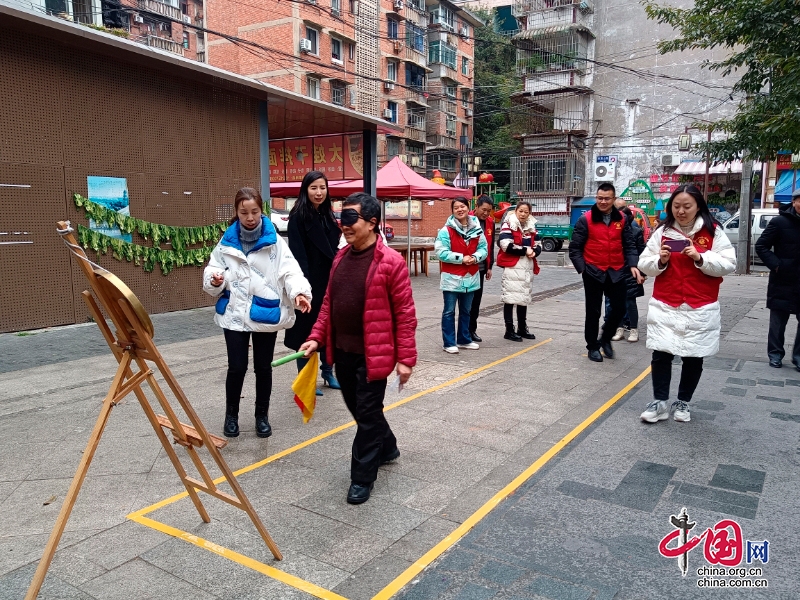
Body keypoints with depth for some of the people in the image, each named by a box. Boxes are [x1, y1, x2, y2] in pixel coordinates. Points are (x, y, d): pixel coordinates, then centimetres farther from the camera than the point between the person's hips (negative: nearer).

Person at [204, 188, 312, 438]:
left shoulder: (274, 241, -3)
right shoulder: (227, 242, 3)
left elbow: (289, 270, -14)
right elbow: (213, 270, 5)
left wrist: (299, 292, -32)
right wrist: (215, 280, -19)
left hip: (266, 313, -1)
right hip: (234, 313, 1)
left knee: (263, 366, 10)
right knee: (237, 367, 2)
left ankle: (262, 415, 28)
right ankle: (231, 415, 25)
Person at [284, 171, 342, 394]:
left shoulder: (328, 215, 12)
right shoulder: (298, 216, -10)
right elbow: (297, 253, -17)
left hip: (329, 279, 7)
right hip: (309, 281, -7)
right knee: (308, 328, 2)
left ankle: (328, 372, 28)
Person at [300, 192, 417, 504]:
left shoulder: (391, 262, -15)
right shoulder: (341, 257, 8)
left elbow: (405, 313, -14)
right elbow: (329, 302, 14)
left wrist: (406, 358, -14)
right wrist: (317, 337, 6)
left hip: (372, 354, -7)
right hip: (342, 351, 8)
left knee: (367, 414, 4)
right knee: (357, 408, 21)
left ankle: (362, 477, 19)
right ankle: (387, 447, 45)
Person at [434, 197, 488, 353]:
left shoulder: (477, 229, 5)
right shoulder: (446, 231, -11)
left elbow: (483, 248, 6)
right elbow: (441, 253, -15)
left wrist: (475, 257, -15)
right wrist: (461, 258, -18)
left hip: (471, 277, 5)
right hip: (451, 277, -5)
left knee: (466, 311, 17)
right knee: (449, 312, 1)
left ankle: (464, 339, 31)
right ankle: (449, 343, 8)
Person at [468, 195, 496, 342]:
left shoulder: (490, 222, 7)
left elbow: (490, 246, 14)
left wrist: (489, 267, 13)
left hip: (481, 268, 5)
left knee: (476, 300, 10)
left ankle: (472, 330, 20)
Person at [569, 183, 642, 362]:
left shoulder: (621, 219, 5)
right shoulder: (586, 219, -5)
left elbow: (629, 245, 7)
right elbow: (575, 247, -4)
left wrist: (632, 265, -7)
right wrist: (582, 268, -12)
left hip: (616, 272, 3)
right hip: (593, 272, -3)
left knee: (619, 308, 6)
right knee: (593, 312, 6)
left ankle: (606, 338, 30)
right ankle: (593, 346, 21)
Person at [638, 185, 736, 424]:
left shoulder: (713, 232, -1)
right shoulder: (662, 231, 4)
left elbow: (728, 264, -5)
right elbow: (644, 264, 5)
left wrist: (700, 258, -19)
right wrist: (660, 261, -15)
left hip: (700, 309, 0)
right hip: (664, 306, 1)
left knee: (693, 358, 8)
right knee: (661, 354, -3)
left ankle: (683, 402, 24)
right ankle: (659, 402, 9)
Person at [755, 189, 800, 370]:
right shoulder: (780, 222, -7)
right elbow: (761, 246, -6)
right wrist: (776, 265, -15)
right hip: (783, 282, -3)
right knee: (778, 322, 7)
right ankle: (775, 354, 19)